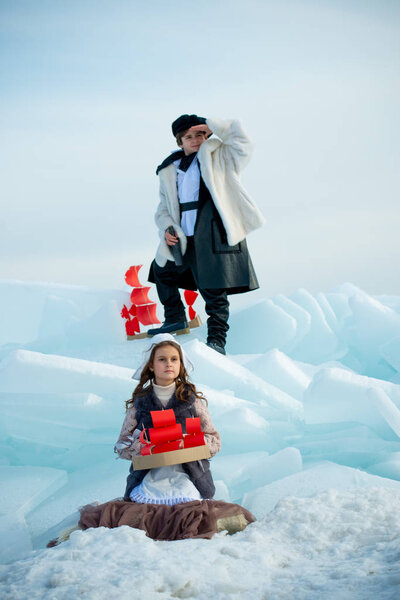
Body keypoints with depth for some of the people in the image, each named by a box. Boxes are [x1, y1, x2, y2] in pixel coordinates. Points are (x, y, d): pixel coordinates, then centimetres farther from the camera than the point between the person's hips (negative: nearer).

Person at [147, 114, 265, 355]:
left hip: (214, 238, -6)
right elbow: (164, 207, 20)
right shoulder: (170, 171, 15)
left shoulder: (218, 156, 4)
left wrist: (212, 127, -9)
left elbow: (242, 143, -13)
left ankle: (217, 340, 1)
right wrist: (166, 228, 1)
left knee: (214, 290, -9)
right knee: (161, 268, 23)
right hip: (182, 239, 6)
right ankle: (175, 318, 41)